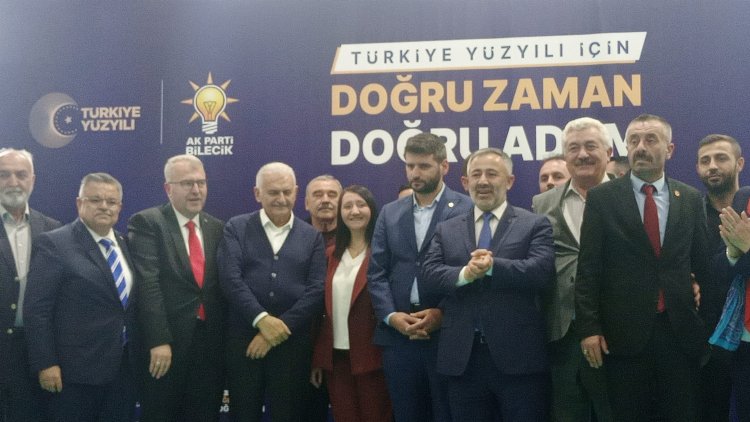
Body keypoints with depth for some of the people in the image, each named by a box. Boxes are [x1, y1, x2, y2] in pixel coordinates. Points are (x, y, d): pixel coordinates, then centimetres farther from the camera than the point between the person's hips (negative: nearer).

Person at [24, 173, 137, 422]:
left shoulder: (125, 245, 11)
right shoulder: (53, 243, -8)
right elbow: (36, 309, -12)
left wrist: (135, 355, 9)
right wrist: (45, 363, -15)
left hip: (124, 367, 6)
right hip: (75, 371, -6)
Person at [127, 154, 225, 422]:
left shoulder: (218, 228, 11)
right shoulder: (146, 223, -5)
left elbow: (222, 286, 11)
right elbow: (148, 285, -14)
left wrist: (225, 339, 5)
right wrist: (158, 341, -21)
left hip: (210, 346, 5)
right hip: (164, 347, -5)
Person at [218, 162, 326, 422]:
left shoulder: (312, 236, 9)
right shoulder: (236, 228, 6)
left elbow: (317, 290, -1)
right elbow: (230, 278, -7)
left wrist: (282, 326, -11)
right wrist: (262, 319, -16)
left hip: (293, 340, 1)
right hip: (243, 338, -1)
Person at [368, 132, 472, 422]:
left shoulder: (467, 210, -1)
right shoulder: (390, 213, 13)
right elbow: (376, 274, 7)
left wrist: (443, 314, -15)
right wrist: (391, 316, -7)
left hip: (448, 335, -4)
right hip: (398, 336, 4)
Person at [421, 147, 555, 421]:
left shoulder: (535, 224, 4)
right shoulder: (446, 230, 12)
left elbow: (542, 271, -12)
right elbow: (428, 276, -1)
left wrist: (493, 266, -23)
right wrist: (464, 274, -20)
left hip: (519, 357, -3)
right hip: (463, 358, 3)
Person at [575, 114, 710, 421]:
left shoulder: (691, 199, 8)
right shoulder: (601, 197, 0)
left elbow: (702, 263, 11)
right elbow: (588, 268, -4)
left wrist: (709, 325, 9)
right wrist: (589, 327, -10)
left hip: (680, 331, 2)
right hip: (624, 333, -2)